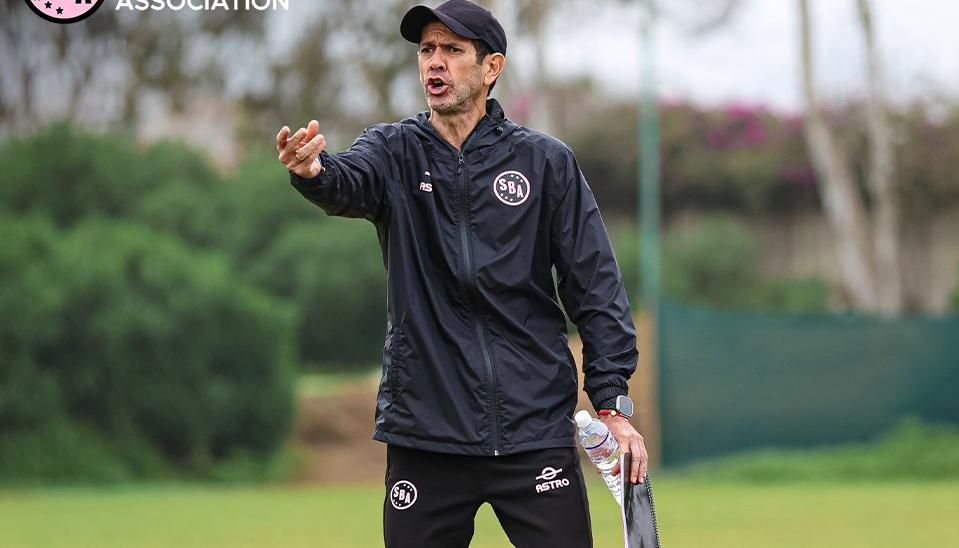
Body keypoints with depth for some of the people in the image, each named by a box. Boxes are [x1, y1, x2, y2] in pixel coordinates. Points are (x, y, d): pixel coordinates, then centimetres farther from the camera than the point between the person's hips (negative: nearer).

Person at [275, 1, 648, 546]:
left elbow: (596, 286, 4)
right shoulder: (394, 152, 5)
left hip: (536, 430, -1)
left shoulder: (546, 161, 4)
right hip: (424, 432, 1)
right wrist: (313, 171, -43)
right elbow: (348, 184, -18)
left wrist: (613, 403, -4)